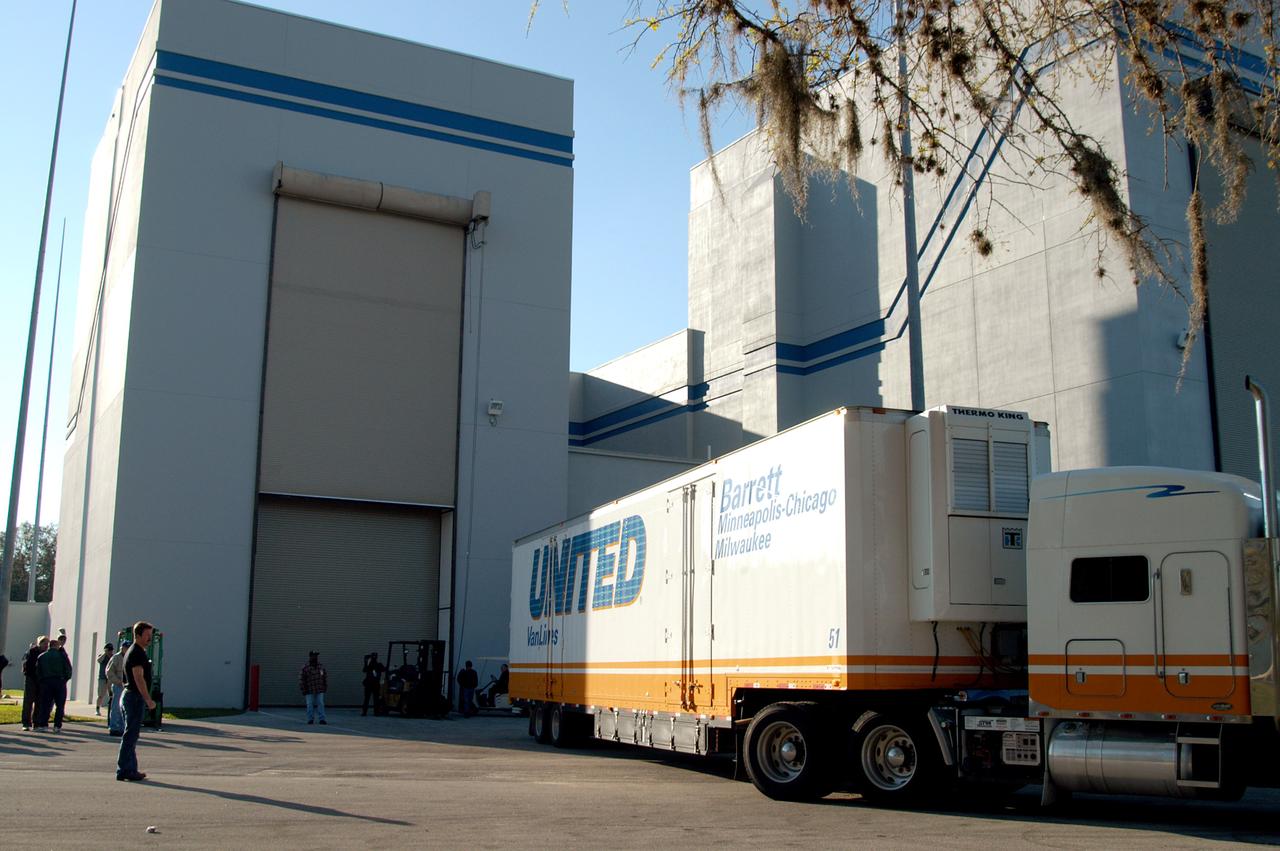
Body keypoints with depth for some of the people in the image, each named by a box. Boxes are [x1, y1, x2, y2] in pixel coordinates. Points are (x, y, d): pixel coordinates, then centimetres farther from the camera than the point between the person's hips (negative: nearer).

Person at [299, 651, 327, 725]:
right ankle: (310, 720, 12)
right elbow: (301, 679, -7)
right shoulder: (305, 668, -6)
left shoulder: (321, 667, 6)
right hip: (309, 691, -3)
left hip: (320, 691, 3)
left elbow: (325, 677, 13)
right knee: (310, 705, 3)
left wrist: (325, 687, 8)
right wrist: (303, 689, -10)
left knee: (320, 704, -1)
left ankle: (322, 719, 0)